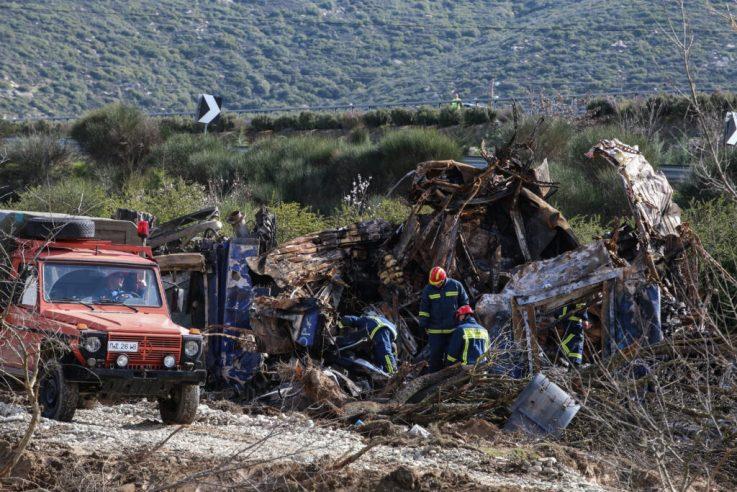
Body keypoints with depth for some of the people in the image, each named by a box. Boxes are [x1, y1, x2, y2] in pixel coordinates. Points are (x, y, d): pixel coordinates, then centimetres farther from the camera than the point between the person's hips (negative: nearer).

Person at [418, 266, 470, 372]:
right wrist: (424, 324, 1)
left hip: (454, 329, 0)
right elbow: (424, 308, 5)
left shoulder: (456, 286, -1)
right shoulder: (428, 290, 0)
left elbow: (464, 303, 10)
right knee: (435, 354, 0)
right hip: (435, 330, 0)